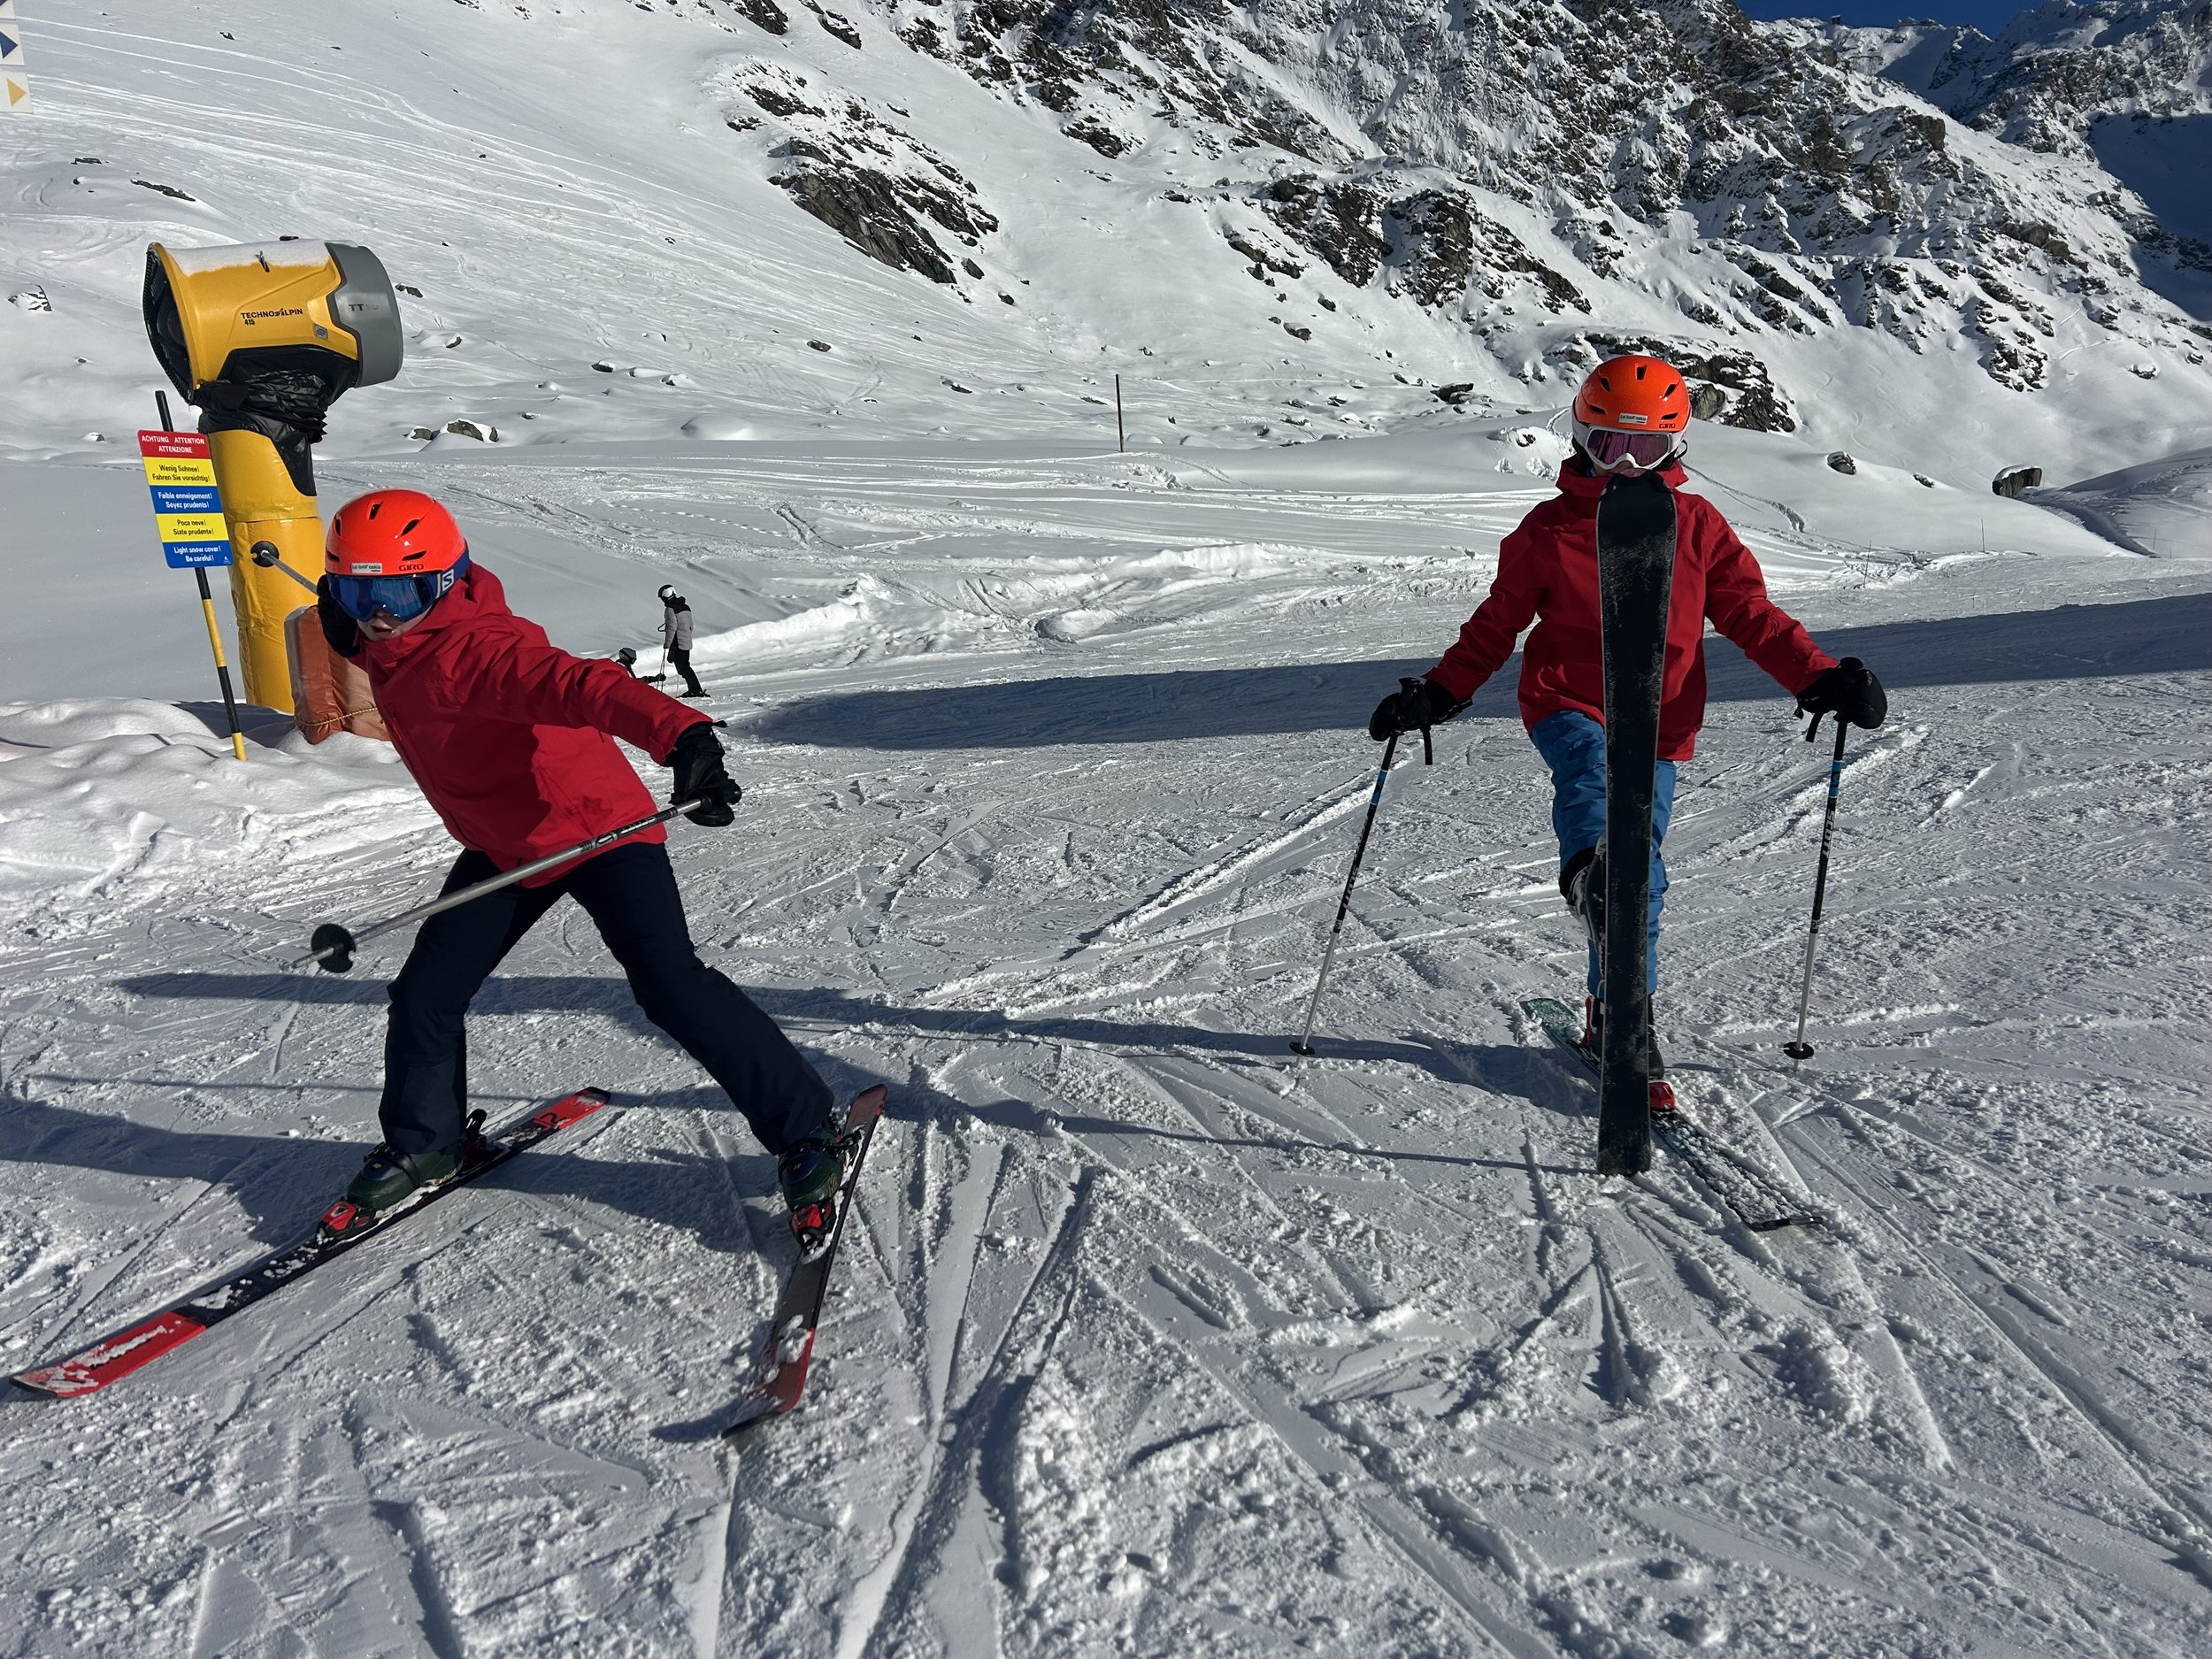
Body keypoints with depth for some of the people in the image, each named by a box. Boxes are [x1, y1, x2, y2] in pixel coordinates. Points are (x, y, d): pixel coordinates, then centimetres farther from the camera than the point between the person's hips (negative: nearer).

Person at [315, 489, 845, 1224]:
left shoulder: (471, 647, -30)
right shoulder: (390, 653, -1)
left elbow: (577, 684, -48)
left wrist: (679, 732, -62)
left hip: (596, 826, -9)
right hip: (503, 848, 9)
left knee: (671, 987, -17)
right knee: (424, 997, 7)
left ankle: (805, 1128, -4)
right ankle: (419, 1144, 32)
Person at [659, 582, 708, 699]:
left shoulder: (670, 609, -14)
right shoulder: (686, 607, 12)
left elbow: (672, 627, -19)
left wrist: (667, 644, -13)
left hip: (677, 643, -8)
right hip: (687, 643, 8)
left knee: (682, 668, -5)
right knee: (685, 666, 15)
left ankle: (696, 690, -9)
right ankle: (694, 689, 14)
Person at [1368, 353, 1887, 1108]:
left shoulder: (1698, 526, 9)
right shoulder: (1549, 529, 5)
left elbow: (1754, 616, 8)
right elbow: (1497, 624, 9)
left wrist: (1820, 678, -5)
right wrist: (1437, 694, -1)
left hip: (1658, 725, 1)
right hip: (1568, 702, -1)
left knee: (1641, 879, 0)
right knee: (1590, 773, -36)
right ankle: (1589, 871, -65)